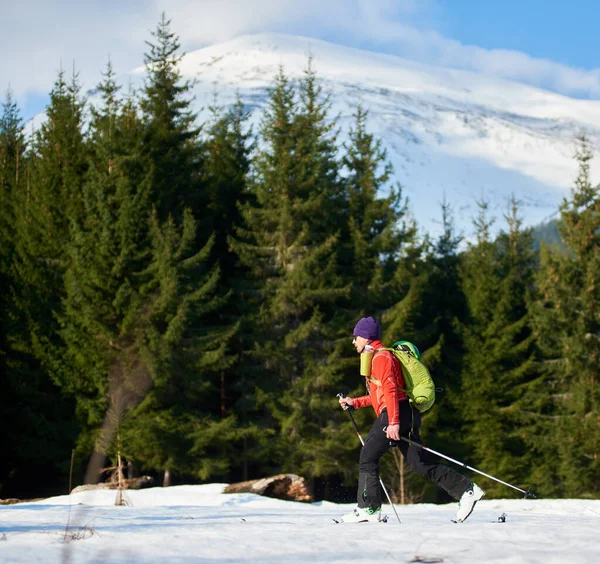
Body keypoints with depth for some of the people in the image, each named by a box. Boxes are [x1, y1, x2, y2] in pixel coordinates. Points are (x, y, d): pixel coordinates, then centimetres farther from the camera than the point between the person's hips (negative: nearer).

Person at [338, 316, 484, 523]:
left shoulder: (381, 357, -5)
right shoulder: (376, 358, 27)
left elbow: (390, 390, -18)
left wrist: (393, 422, -26)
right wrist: (354, 402, 31)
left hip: (397, 413, -10)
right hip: (404, 415, 10)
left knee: (368, 456, -5)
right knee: (421, 462, 4)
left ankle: (368, 508, -7)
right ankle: (466, 490, -2)